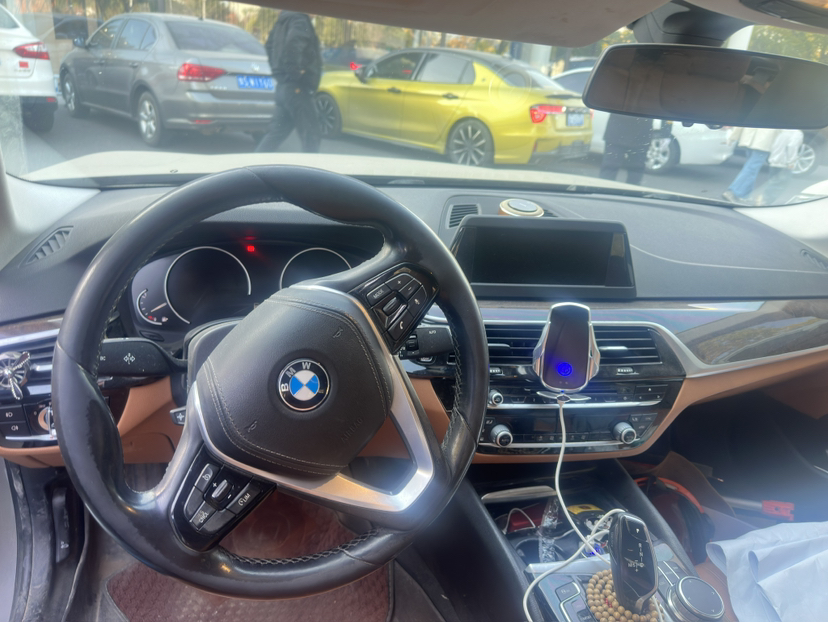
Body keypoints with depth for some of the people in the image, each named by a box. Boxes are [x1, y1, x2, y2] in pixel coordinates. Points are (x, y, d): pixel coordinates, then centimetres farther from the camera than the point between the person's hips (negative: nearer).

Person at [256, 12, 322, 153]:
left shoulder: (284, 21, 18)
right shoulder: (300, 20, -11)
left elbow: (270, 46, 30)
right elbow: (293, 44, -31)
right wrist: (296, 70, -20)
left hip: (283, 85, 9)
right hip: (297, 88, -9)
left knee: (276, 133, 12)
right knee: (311, 136, -3)